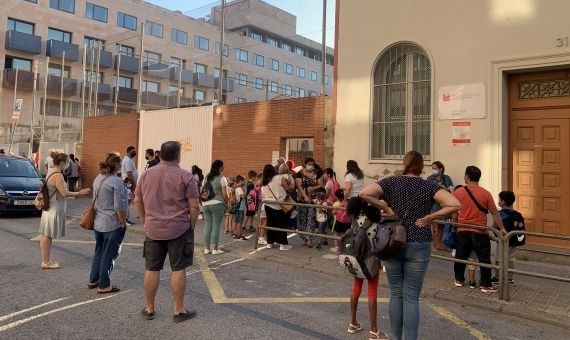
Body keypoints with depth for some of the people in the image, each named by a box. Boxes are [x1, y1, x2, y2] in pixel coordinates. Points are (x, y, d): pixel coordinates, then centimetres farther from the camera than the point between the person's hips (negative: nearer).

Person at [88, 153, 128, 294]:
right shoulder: (116, 182, -19)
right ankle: (104, 285, 12)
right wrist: (123, 224, -10)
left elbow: (96, 200, 16)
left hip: (98, 223, 8)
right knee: (109, 255, 3)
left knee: (99, 252, 20)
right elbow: (119, 207, -19)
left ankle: (93, 280, 31)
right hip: (112, 224, -8)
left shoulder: (98, 178, 8)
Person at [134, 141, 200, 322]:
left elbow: (137, 201, 11)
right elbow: (194, 206, -11)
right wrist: (192, 226, 1)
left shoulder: (147, 174, 5)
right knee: (178, 269, 5)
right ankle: (179, 310, 14)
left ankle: (149, 309, 23)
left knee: (152, 269, 11)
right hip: (179, 229, -4)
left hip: (153, 229, 4)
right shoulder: (185, 176, -9)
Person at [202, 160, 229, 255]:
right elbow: (225, 194, -7)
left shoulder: (207, 178, 10)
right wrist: (228, 199, 11)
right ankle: (215, 249, 7)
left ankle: (206, 248, 14)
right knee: (216, 226, 2)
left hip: (205, 204, 6)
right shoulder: (222, 179, -6)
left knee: (207, 226, 9)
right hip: (217, 204, -5)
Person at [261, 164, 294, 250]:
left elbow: (263, 195, 8)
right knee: (282, 224, 3)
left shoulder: (263, 183, 4)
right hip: (280, 205, -4)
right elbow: (287, 188, -4)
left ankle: (270, 242, 20)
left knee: (270, 223, 13)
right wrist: (291, 186, 15)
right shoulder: (280, 178, -10)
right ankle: (283, 244, 4)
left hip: (268, 205, 4)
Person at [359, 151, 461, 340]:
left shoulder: (391, 182, 1)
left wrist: (385, 208, -3)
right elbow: (455, 205, -13)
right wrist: (429, 217, -6)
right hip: (418, 246, -1)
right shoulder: (429, 187, 0)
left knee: (396, 293, 14)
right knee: (411, 297, 6)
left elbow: (364, 194, -12)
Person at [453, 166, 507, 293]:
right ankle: (486, 285, 12)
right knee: (484, 259, 8)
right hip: (480, 232, -2)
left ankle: (459, 280, 28)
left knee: (460, 256, 16)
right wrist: (502, 228, 5)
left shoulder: (458, 192, -5)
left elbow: (454, 213, 3)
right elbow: (494, 213, -4)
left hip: (462, 231, 2)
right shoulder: (486, 194, -7)